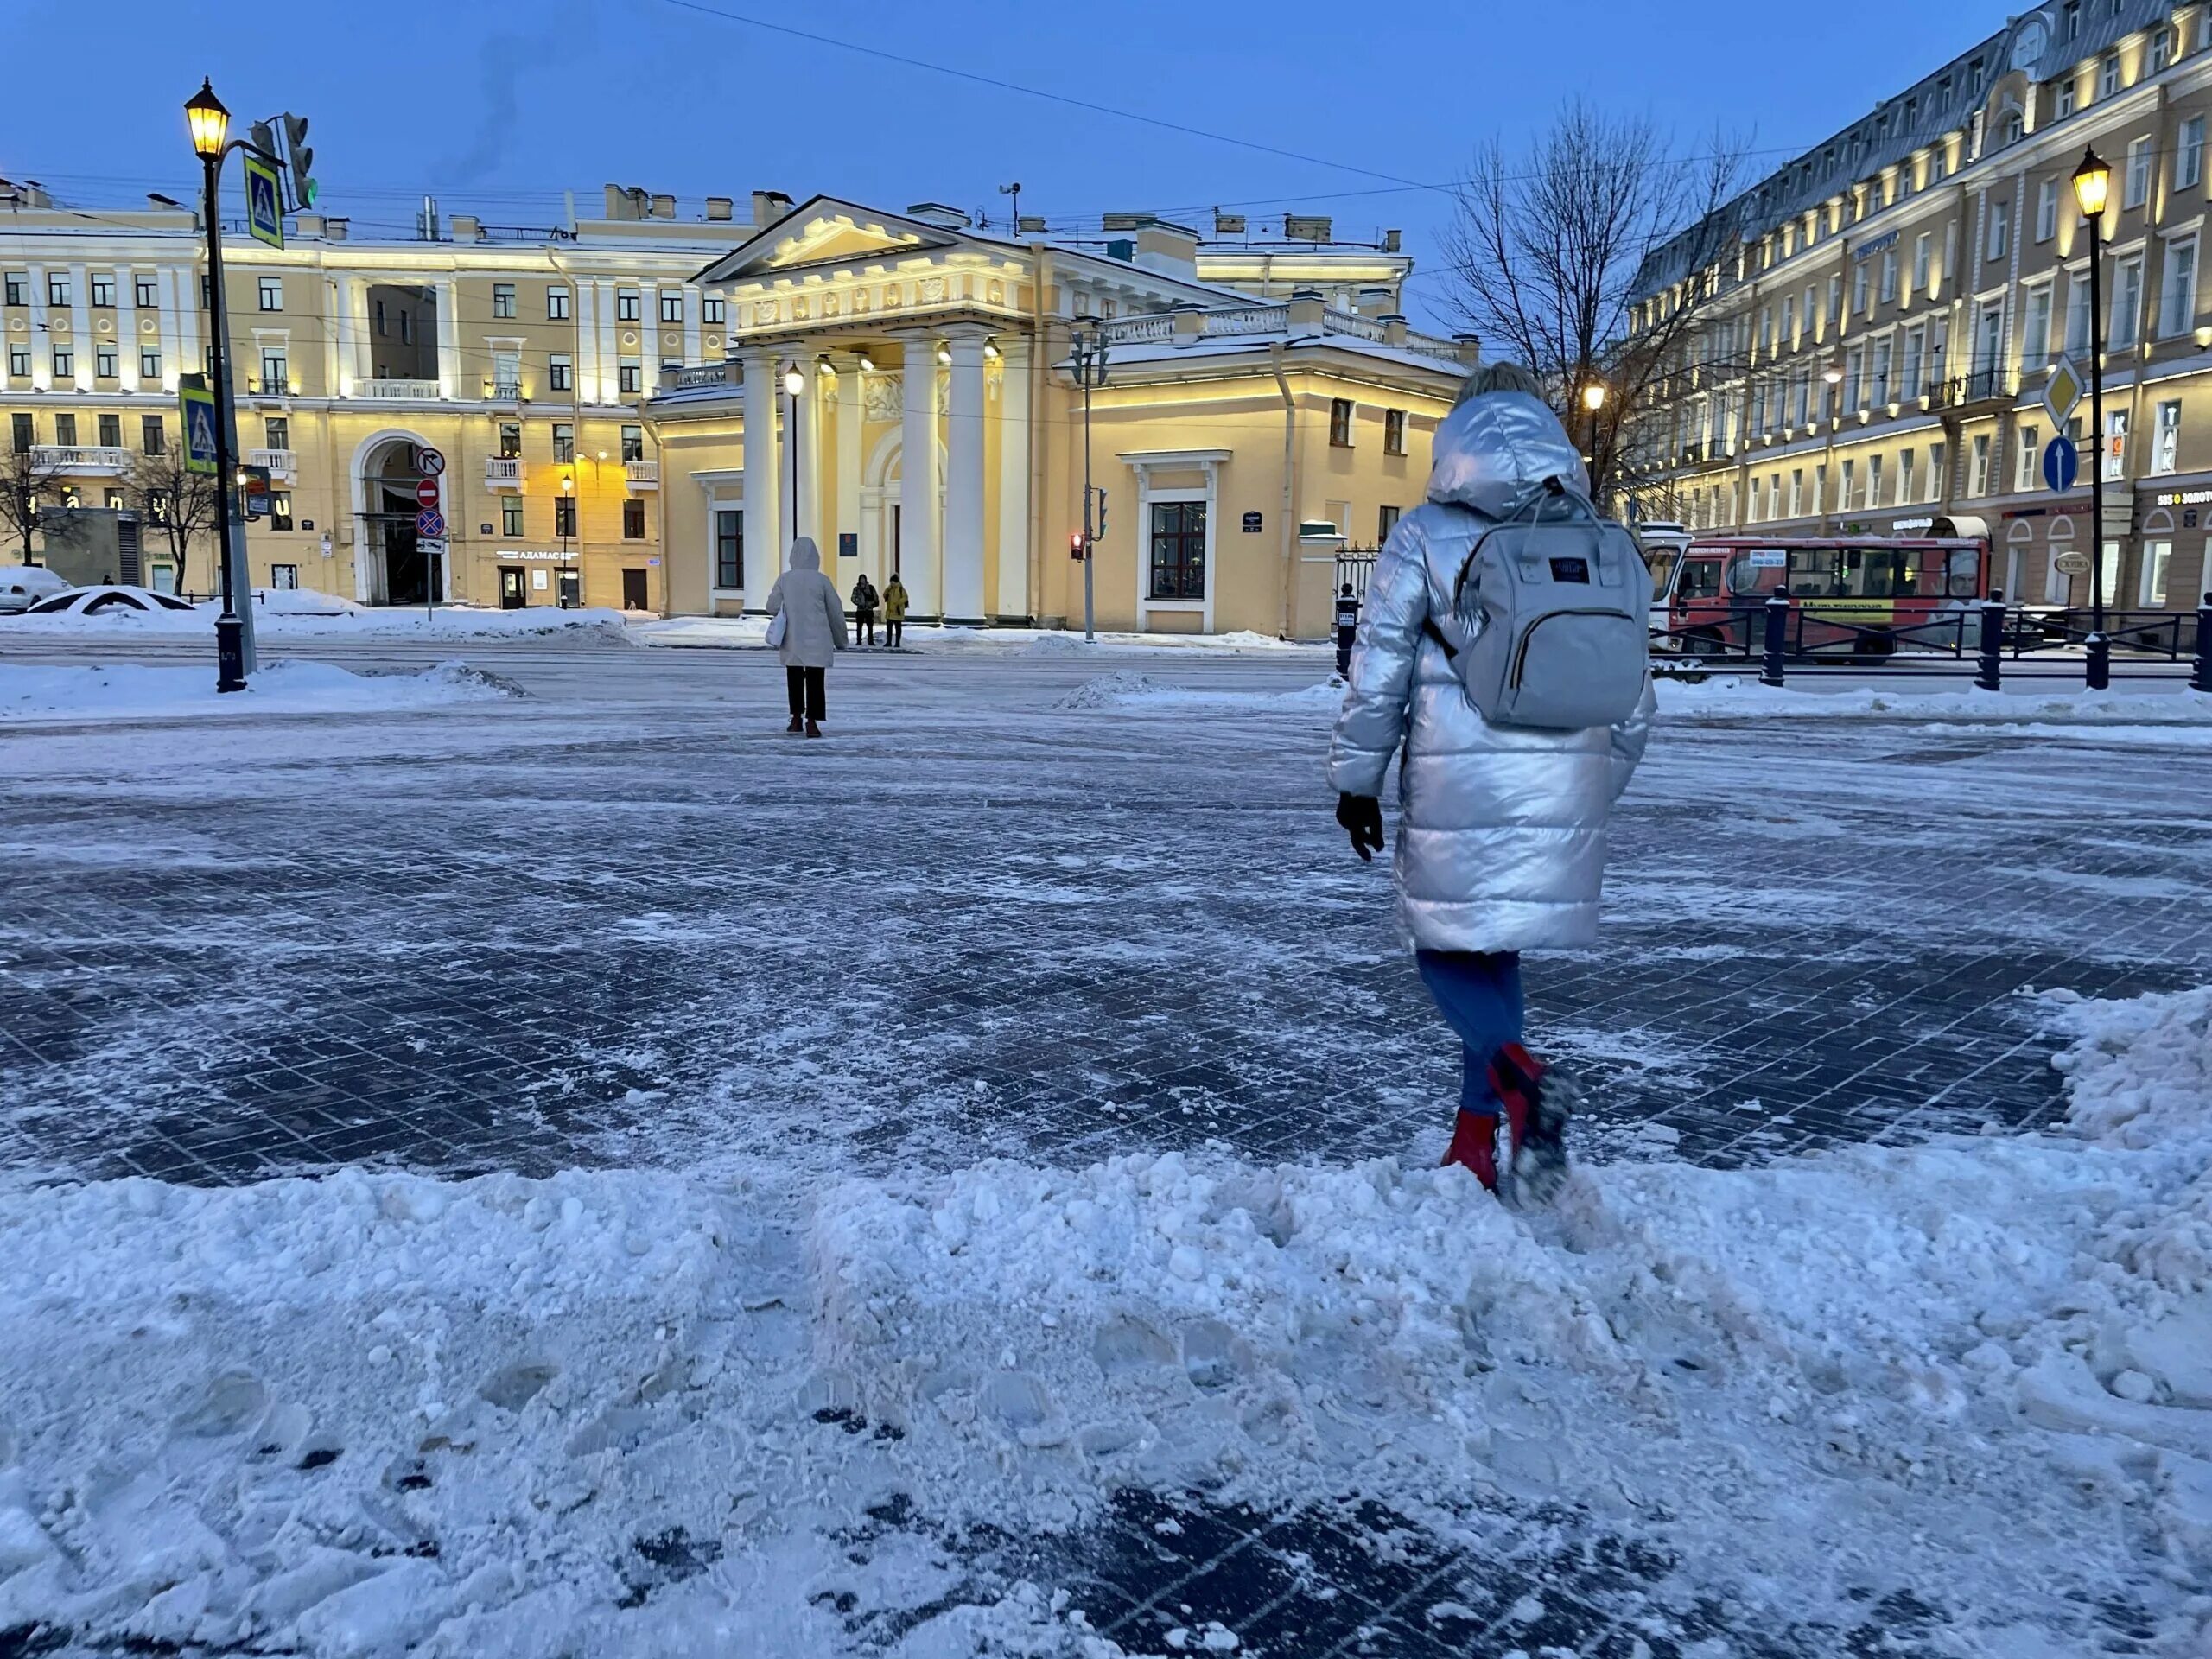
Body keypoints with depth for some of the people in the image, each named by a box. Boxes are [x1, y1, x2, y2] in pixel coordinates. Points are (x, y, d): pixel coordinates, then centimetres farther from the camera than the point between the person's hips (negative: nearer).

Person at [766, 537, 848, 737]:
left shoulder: (784, 579, -3)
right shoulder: (822, 581, -6)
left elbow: (772, 607, -3)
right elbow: (836, 613, -1)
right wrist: (840, 640, 11)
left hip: (792, 641, 2)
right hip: (817, 642, -2)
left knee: (795, 679, 17)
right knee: (815, 681, 2)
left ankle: (797, 719, 22)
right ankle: (811, 722, -4)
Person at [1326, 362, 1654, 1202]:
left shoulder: (1425, 536, -1)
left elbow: (1377, 670, -3)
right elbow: (1632, 693, 13)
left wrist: (1355, 779, 7)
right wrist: (1598, 784, 25)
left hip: (1457, 781, -4)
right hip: (1564, 787, 4)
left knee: (1446, 947, 9)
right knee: (1495, 950, 16)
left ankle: (1521, 1077, -18)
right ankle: (1475, 1141, 17)